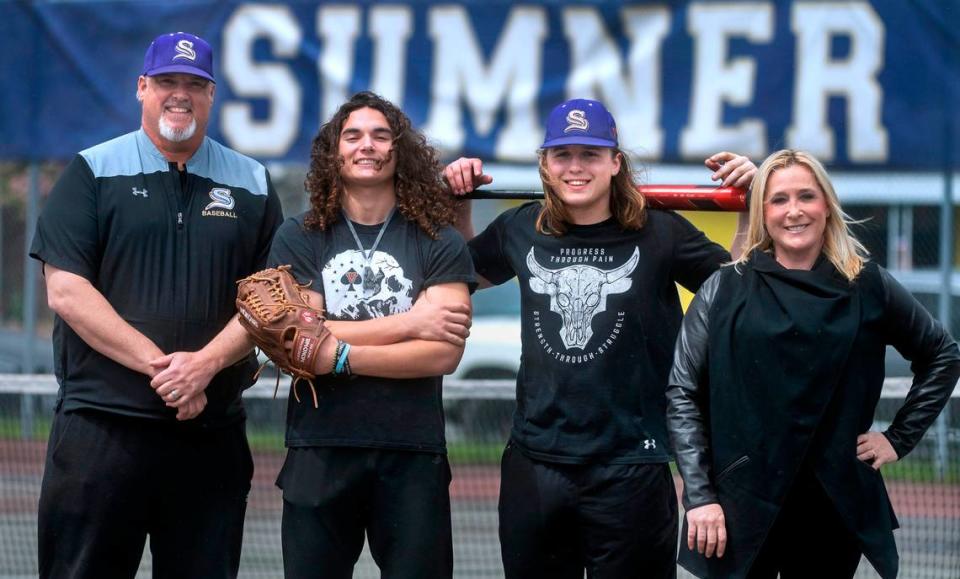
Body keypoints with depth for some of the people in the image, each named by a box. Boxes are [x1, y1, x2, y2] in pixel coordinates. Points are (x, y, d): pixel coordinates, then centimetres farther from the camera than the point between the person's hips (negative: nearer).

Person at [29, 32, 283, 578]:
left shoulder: (253, 185, 13)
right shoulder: (93, 172, 5)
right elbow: (66, 290, -4)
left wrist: (206, 363, -11)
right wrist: (160, 364, -13)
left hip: (214, 430, 2)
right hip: (100, 426, -2)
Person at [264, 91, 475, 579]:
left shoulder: (439, 243, 3)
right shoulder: (298, 239, 5)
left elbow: (444, 353, -9)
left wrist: (338, 356, -16)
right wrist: (408, 323, -12)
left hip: (413, 455, 0)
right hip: (319, 452, 1)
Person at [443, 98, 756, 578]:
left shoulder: (659, 234, -5)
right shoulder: (521, 230, 5)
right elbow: (469, 273, 25)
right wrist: (459, 202, 13)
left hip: (630, 465, -3)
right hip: (534, 461, 3)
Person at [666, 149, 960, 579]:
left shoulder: (869, 287, 5)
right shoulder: (726, 290, 1)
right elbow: (682, 394, -1)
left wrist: (900, 438, 10)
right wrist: (699, 495, -8)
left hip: (834, 506, 1)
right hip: (743, 506, -1)